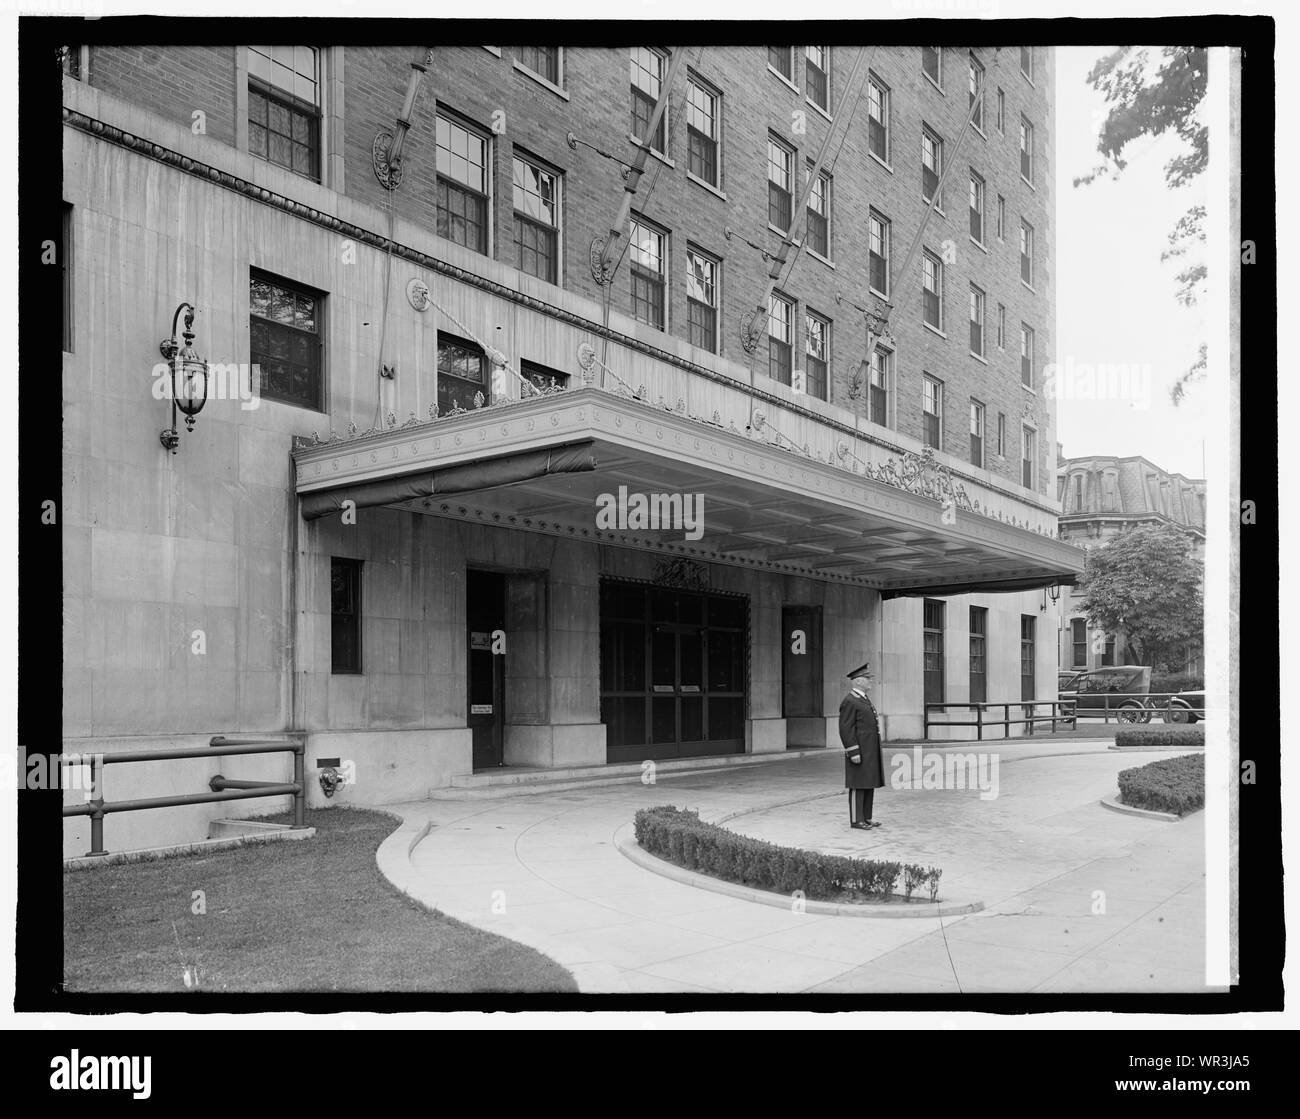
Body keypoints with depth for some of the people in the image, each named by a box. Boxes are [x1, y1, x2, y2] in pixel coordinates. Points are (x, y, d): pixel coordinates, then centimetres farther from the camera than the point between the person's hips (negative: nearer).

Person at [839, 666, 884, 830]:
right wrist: (853, 753, -20)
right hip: (859, 753, -9)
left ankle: (866, 818, 17)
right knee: (858, 786, -4)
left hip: (870, 752, 9)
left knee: (869, 785, 10)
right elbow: (846, 729, -17)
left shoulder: (865, 699, 17)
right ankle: (856, 820, 1)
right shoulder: (849, 701, -13)